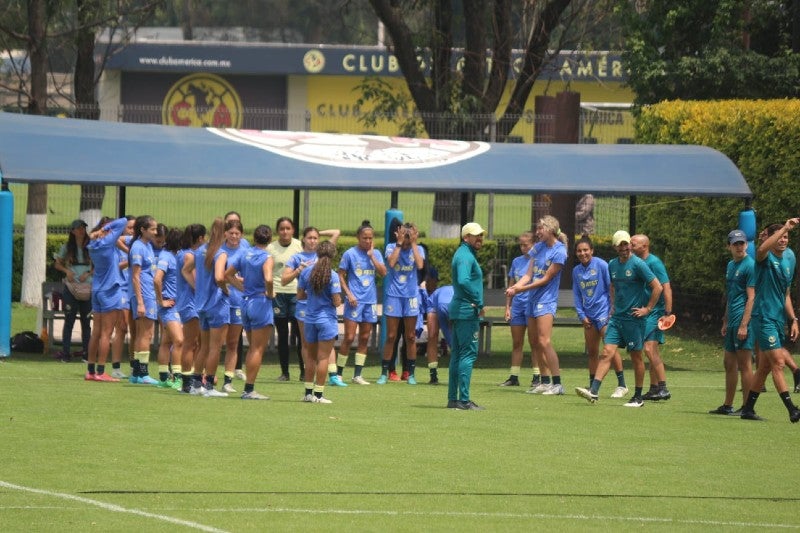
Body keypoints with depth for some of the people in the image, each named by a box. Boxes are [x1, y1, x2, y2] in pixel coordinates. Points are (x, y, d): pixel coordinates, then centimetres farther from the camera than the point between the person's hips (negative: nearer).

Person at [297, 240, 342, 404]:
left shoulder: (306, 272, -2)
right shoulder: (332, 276, -14)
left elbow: (300, 296, 3)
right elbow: (337, 302, -15)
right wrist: (339, 299, 7)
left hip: (309, 319, 4)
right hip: (326, 320, -4)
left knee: (311, 356, 16)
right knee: (323, 357, 0)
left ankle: (308, 392, 18)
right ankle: (318, 394, 0)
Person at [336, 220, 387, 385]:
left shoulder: (376, 254, 8)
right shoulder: (350, 254, -3)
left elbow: (383, 272, -4)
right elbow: (341, 276, -1)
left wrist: (371, 255, -7)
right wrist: (348, 294, -11)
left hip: (370, 300, 4)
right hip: (355, 301, -4)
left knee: (364, 338, 7)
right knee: (349, 337, -8)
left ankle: (358, 375, 12)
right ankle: (338, 373, 0)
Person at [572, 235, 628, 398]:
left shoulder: (601, 265, -7)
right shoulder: (576, 271, 10)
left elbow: (612, 288, -5)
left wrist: (613, 310, -8)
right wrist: (582, 315, 5)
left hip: (604, 312, -6)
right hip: (589, 316, 6)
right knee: (591, 352, 9)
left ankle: (621, 385, -6)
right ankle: (592, 386, 15)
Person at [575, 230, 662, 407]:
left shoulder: (638, 264, -11)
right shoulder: (612, 265, 9)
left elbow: (657, 287, -11)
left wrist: (647, 309, -11)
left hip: (633, 318, -5)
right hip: (616, 317, 5)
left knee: (636, 357, 3)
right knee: (606, 352, -6)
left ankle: (638, 397, 13)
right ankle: (593, 391, -15)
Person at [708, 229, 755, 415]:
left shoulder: (749, 265, -10)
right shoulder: (730, 265, 17)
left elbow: (751, 297, -16)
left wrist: (744, 325, -21)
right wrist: (725, 322, 22)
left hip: (743, 322, -9)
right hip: (732, 323, 9)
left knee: (744, 364, -7)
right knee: (729, 363, 14)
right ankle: (727, 406, 21)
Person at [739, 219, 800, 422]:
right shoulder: (765, 258, -7)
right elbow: (762, 248, -33)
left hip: (779, 320, 8)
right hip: (763, 318, -8)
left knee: (765, 366, 11)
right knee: (778, 363, -13)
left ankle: (748, 409, 18)